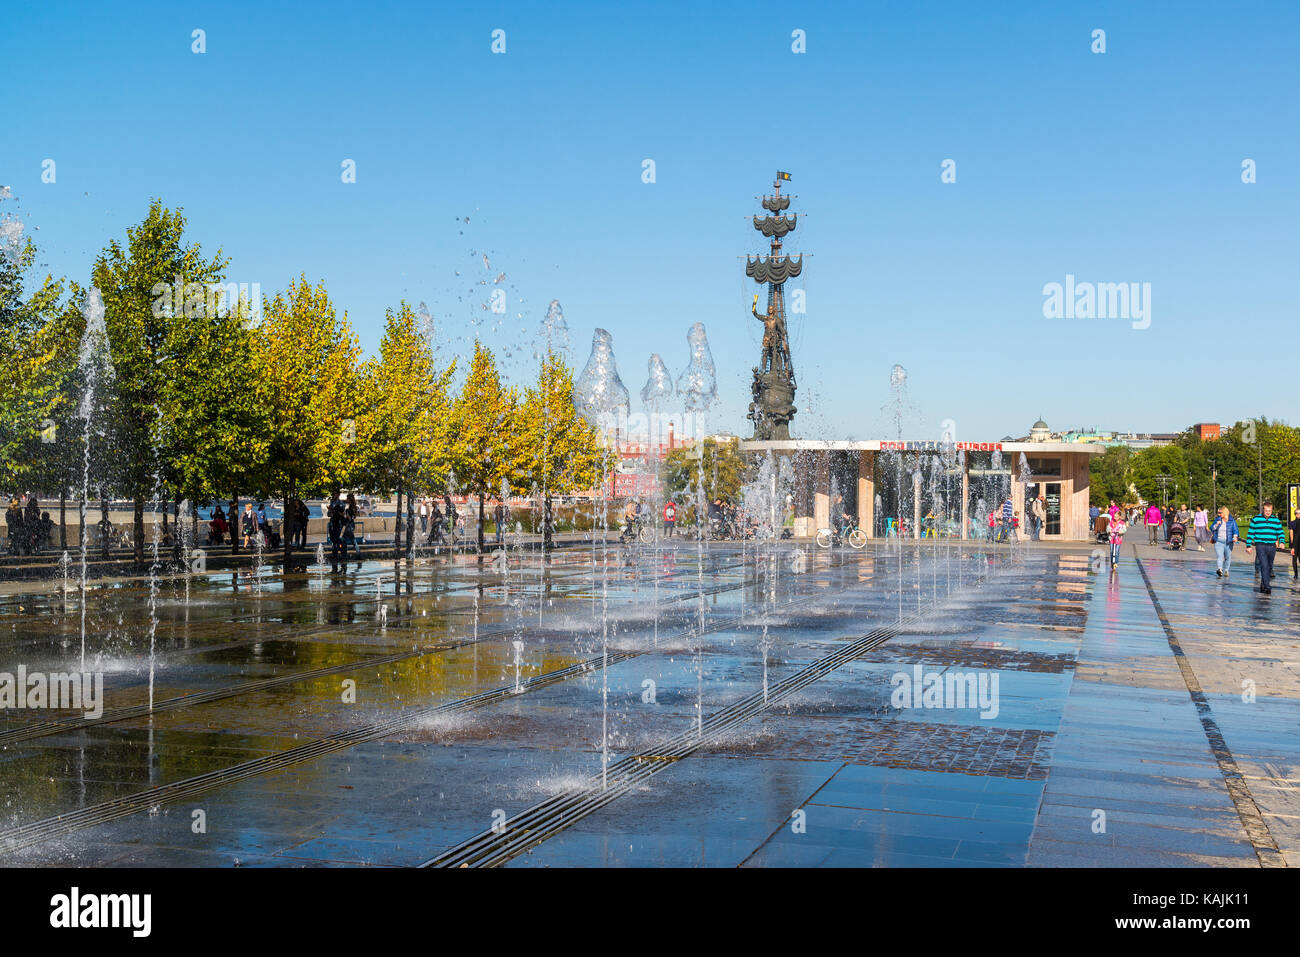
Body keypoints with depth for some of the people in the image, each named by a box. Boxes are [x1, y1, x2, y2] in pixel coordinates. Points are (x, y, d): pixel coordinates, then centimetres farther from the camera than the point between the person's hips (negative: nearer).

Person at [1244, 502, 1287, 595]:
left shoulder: (1276, 520, 10)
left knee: (1269, 567, 11)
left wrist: (1282, 542, -5)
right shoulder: (1256, 519, 3)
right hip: (1260, 546, -3)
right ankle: (1267, 587, -17)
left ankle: (1263, 585, 26)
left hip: (1272, 547, 4)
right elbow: (1250, 533, 6)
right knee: (1264, 566, -15)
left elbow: (1281, 532, 14)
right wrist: (1248, 545, 2)